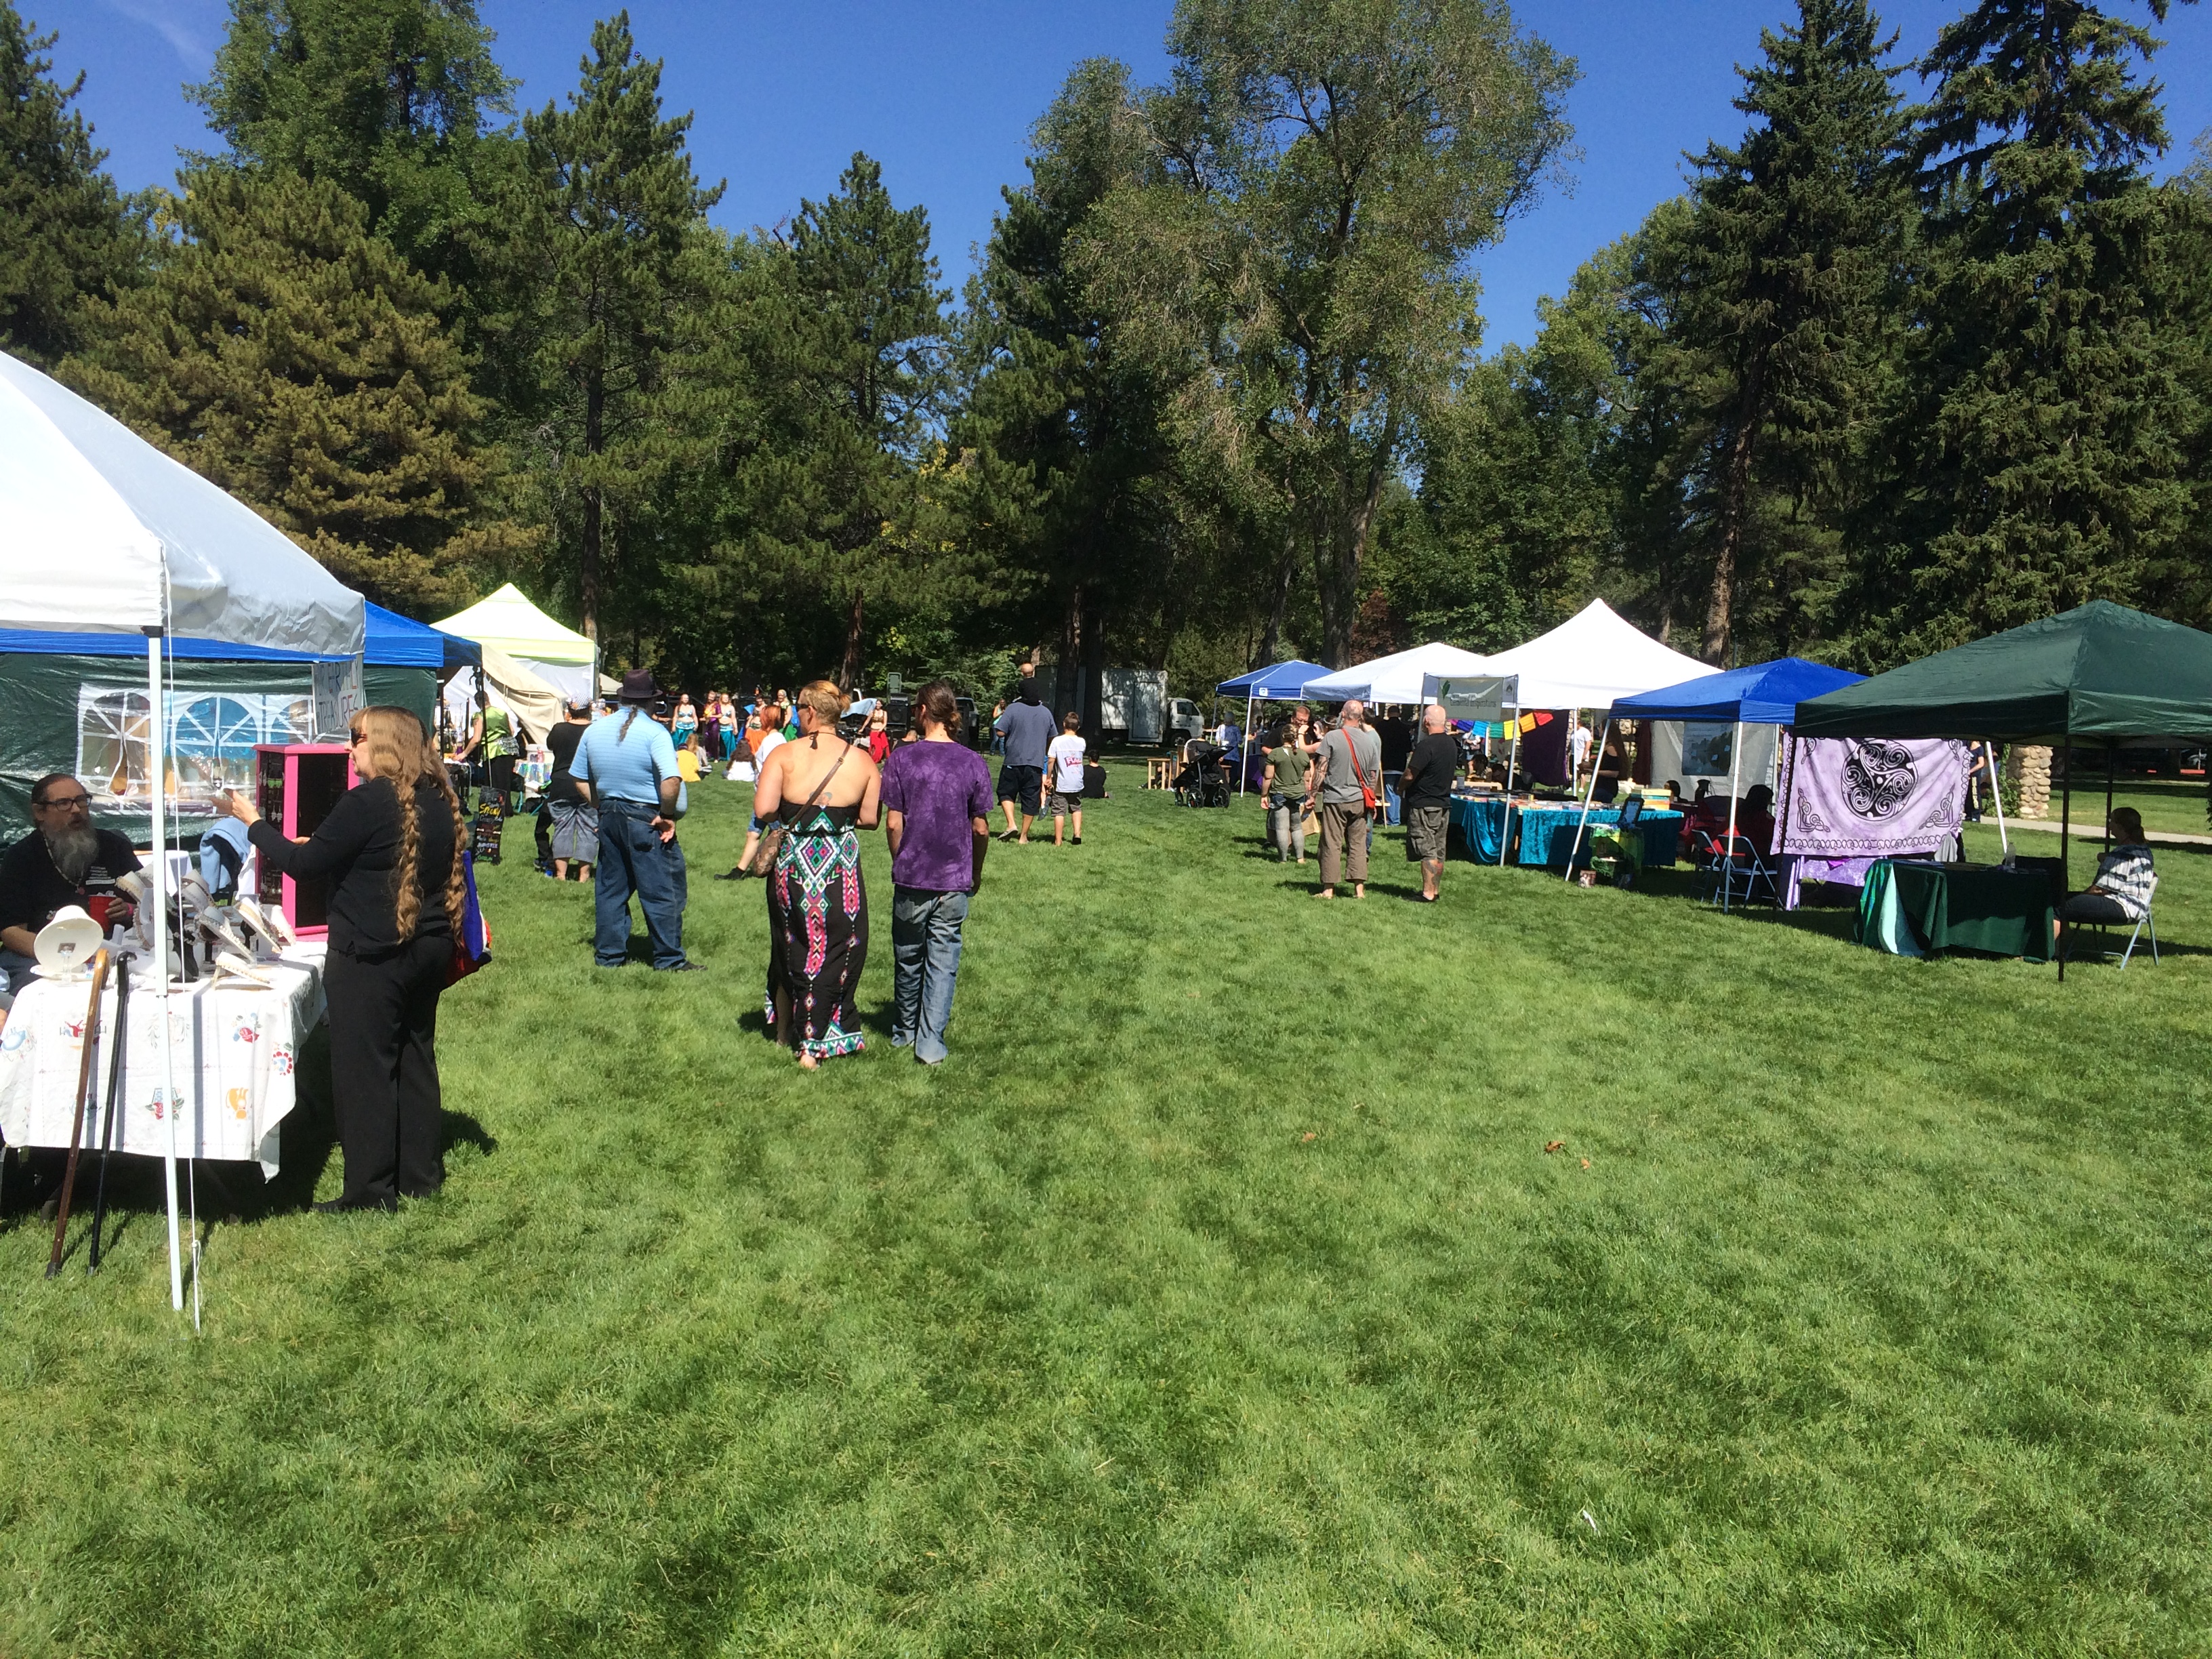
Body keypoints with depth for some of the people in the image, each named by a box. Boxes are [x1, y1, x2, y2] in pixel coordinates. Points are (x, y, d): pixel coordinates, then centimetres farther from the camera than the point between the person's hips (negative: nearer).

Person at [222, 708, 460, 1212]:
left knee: (364, 1068, 1)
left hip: (370, 956, -8)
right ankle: (420, 1174, 23)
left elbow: (303, 864, -12)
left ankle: (371, 1190, 7)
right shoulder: (440, 799, 7)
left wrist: (252, 821, 1)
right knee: (415, 1057, 15)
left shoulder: (367, 801, -17)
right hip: (428, 949, 8)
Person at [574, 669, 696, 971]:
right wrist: (667, 815, -15)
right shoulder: (654, 732, -14)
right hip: (646, 819, -6)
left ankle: (609, 955, 22)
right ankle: (669, 959, 7)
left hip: (608, 818, 6)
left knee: (611, 887, 16)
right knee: (662, 890, 2)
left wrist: (603, 807, 19)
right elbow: (671, 780, -27)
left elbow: (581, 779, 13)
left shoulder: (596, 729, 6)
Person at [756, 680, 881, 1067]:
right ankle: (814, 1044, 9)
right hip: (840, 869, -1)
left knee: (790, 946, 18)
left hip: (791, 865, 1)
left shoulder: (784, 755, -6)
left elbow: (762, 810, -14)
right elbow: (870, 818, -2)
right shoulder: (862, 760, -2)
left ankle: (785, 1029, 33)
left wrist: (790, 813, 7)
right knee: (836, 951, 9)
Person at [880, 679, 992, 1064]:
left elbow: (893, 823, -6)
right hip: (955, 881, 0)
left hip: (911, 878, 0)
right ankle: (931, 1044, 6)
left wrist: (901, 863, 11)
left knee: (908, 958, 16)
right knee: (943, 961, 7)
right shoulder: (974, 762, -3)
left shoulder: (901, 758, -6)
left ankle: (903, 1032, 33)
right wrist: (976, 873, 15)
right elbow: (981, 828, 0)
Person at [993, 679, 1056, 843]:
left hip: (1014, 761, -3)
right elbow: (1051, 739, 15)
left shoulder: (1013, 709, -7)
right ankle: (1024, 836, 11)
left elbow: (1001, 732, -10)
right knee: (1030, 800, 7)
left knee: (1006, 792, 14)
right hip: (1036, 762, 3)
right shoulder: (1046, 712, 6)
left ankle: (1011, 824, -4)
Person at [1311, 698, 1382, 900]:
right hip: (1359, 800, 3)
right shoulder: (1370, 740, 3)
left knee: (1332, 844, 1)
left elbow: (1321, 770, -9)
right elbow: (1374, 776, 9)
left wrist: (1312, 793, 0)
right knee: (1358, 844, 9)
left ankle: (1328, 889, 3)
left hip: (1335, 799, -3)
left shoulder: (1332, 737, -9)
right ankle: (1359, 888, 8)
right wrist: (1370, 799, 21)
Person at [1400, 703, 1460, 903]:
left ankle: (1428, 893, -8)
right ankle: (1435, 890, 19)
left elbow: (1409, 775, -19)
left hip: (1423, 805, -8)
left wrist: (1400, 789, 1)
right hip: (1444, 802, 8)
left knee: (1427, 851, -7)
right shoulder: (1452, 744, 8)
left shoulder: (1426, 745, -19)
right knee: (1438, 852, 12)